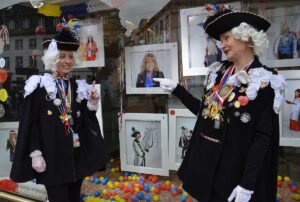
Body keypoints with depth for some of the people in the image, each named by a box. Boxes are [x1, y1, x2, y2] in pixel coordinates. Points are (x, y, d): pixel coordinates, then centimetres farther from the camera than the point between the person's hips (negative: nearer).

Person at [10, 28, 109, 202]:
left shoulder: (79, 87, 9)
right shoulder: (40, 87, -3)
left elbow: (84, 122, 10)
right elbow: (30, 123, -6)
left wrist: (92, 104, -6)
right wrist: (35, 153, -12)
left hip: (77, 156, 5)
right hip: (52, 157, -4)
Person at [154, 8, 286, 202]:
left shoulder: (265, 82, -13)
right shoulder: (219, 72, 5)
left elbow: (262, 138, -16)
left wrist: (247, 184, -19)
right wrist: (176, 89, 7)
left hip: (234, 167, -5)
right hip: (205, 161, 6)